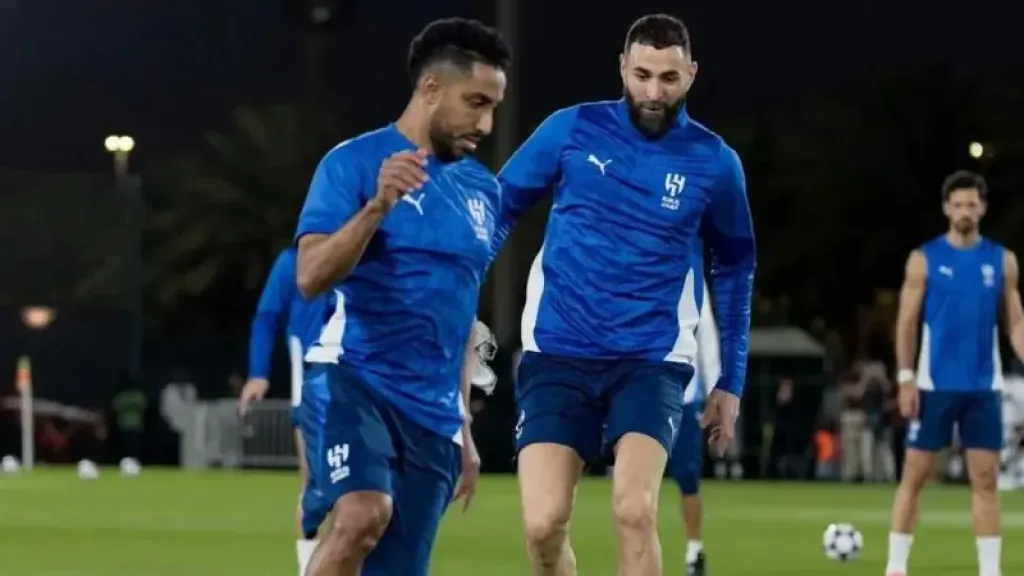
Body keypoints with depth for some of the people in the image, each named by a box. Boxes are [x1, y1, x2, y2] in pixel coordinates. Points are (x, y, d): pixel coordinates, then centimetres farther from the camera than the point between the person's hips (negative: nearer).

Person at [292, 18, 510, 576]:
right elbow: (310, 277, -14)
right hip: (354, 378, -6)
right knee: (364, 515, -32)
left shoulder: (482, 189, 15)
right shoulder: (354, 162, -4)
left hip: (433, 412, 6)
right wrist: (377, 206, -27)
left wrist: (463, 426, 24)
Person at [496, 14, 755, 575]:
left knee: (634, 511, -21)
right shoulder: (572, 129, -1)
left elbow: (733, 269, 15)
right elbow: (498, 210, 9)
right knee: (543, 524, -9)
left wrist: (731, 380, 15)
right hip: (557, 354, 1)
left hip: (653, 360, 0)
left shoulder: (714, 163, 1)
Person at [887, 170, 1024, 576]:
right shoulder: (924, 259, 0)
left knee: (985, 478, 1)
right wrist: (905, 378, -9)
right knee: (915, 474, -1)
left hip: (983, 387, 2)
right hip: (934, 385, -2)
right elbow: (907, 323, -1)